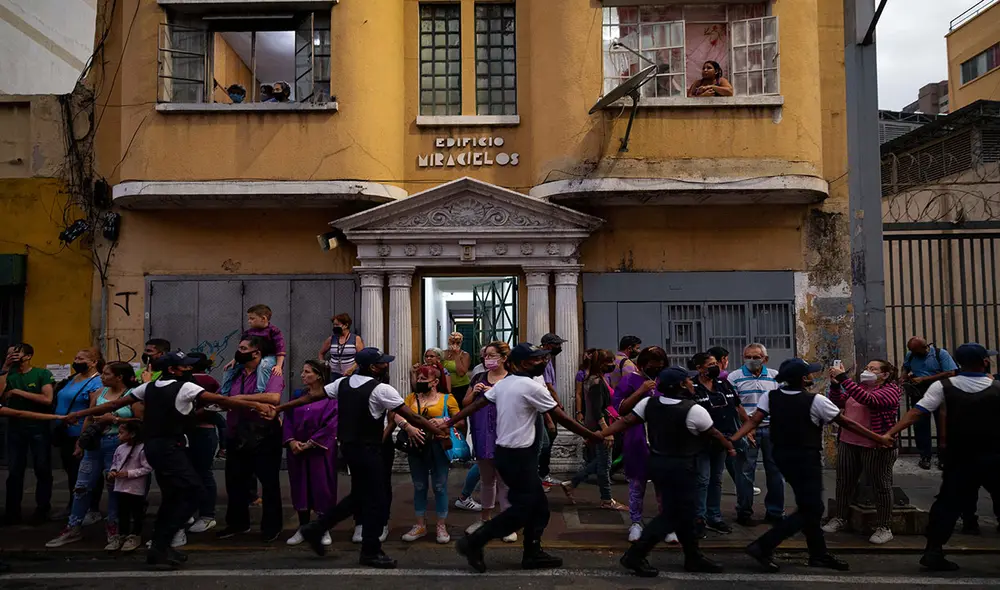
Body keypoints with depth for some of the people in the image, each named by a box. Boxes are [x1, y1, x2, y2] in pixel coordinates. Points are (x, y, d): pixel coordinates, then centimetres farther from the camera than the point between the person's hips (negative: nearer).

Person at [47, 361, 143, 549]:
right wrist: (80, 443, 15)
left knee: (114, 487, 3)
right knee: (82, 486, 9)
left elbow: (141, 421, -15)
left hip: (117, 444, -6)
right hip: (94, 443, 6)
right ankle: (73, 528, 21)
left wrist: (114, 419, -16)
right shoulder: (99, 393, 9)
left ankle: (113, 529, 14)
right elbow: (89, 419, 15)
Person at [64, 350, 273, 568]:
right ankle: (160, 547, -8)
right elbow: (220, 400, -15)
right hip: (169, 447, -9)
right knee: (192, 492, -7)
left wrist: (79, 414, 23)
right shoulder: (184, 387, -10)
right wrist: (256, 405, -16)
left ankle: (159, 546, 22)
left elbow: (115, 404, 13)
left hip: (153, 446, 9)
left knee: (172, 495, 18)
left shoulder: (149, 387, 11)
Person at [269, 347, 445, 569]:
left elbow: (311, 396, 9)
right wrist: (440, 432, -9)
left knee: (359, 495, 22)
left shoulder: (342, 383, 5)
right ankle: (370, 552, 15)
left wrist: (280, 408, 16)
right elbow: (412, 417, -15)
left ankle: (316, 528, 24)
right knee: (376, 499, 5)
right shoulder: (381, 389, -16)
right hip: (368, 449, -8)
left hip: (349, 446, 8)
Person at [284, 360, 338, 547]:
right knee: (300, 487, 8)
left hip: (321, 450, -4)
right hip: (297, 449, 4)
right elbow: (288, 419, 5)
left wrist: (310, 443, -15)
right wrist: (291, 441, -10)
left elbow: (330, 425, -12)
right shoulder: (297, 395, 10)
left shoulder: (330, 397, -5)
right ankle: (302, 528, 20)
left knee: (322, 488, 1)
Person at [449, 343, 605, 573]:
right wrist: (592, 436, -2)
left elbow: (475, 405, 8)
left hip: (505, 452, 9)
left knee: (538, 506, 15)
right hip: (518, 456, -9)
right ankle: (473, 542, 3)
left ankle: (532, 554, 22)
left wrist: (448, 423, 12)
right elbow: (562, 418, -11)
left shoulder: (503, 383, 9)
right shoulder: (532, 387, -16)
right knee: (522, 509, 0)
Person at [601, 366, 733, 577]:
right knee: (672, 514, 1)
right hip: (681, 467, -7)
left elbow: (625, 421, -5)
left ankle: (694, 557, 29)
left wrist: (600, 434, 1)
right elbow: (714, 434, -2)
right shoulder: (694, 410, -16)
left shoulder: (649, 403, -2)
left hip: (657, 462, 7)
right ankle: (635, 555, -1)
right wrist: (730, 447, 17)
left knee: (683, 511, 18)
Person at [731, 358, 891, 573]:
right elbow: (846, 423, -9)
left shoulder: (770, 396, -2)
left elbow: (753, 421, -13)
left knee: (809, 506, 19)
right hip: (806, 459, -7)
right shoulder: (816, 401, -16)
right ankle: (763, 546, -9)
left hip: (783, 456, 7)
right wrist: (879, 438, 0)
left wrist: (732, 439, -14)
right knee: (810, 510, -1)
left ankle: (819, 554, 28)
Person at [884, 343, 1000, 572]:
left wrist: (890, 433, -15)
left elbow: (916, 413, -14)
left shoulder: (943, 386, -7)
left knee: (948, 504, 11)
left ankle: (933, 552, 9)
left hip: (959, 459, 1)